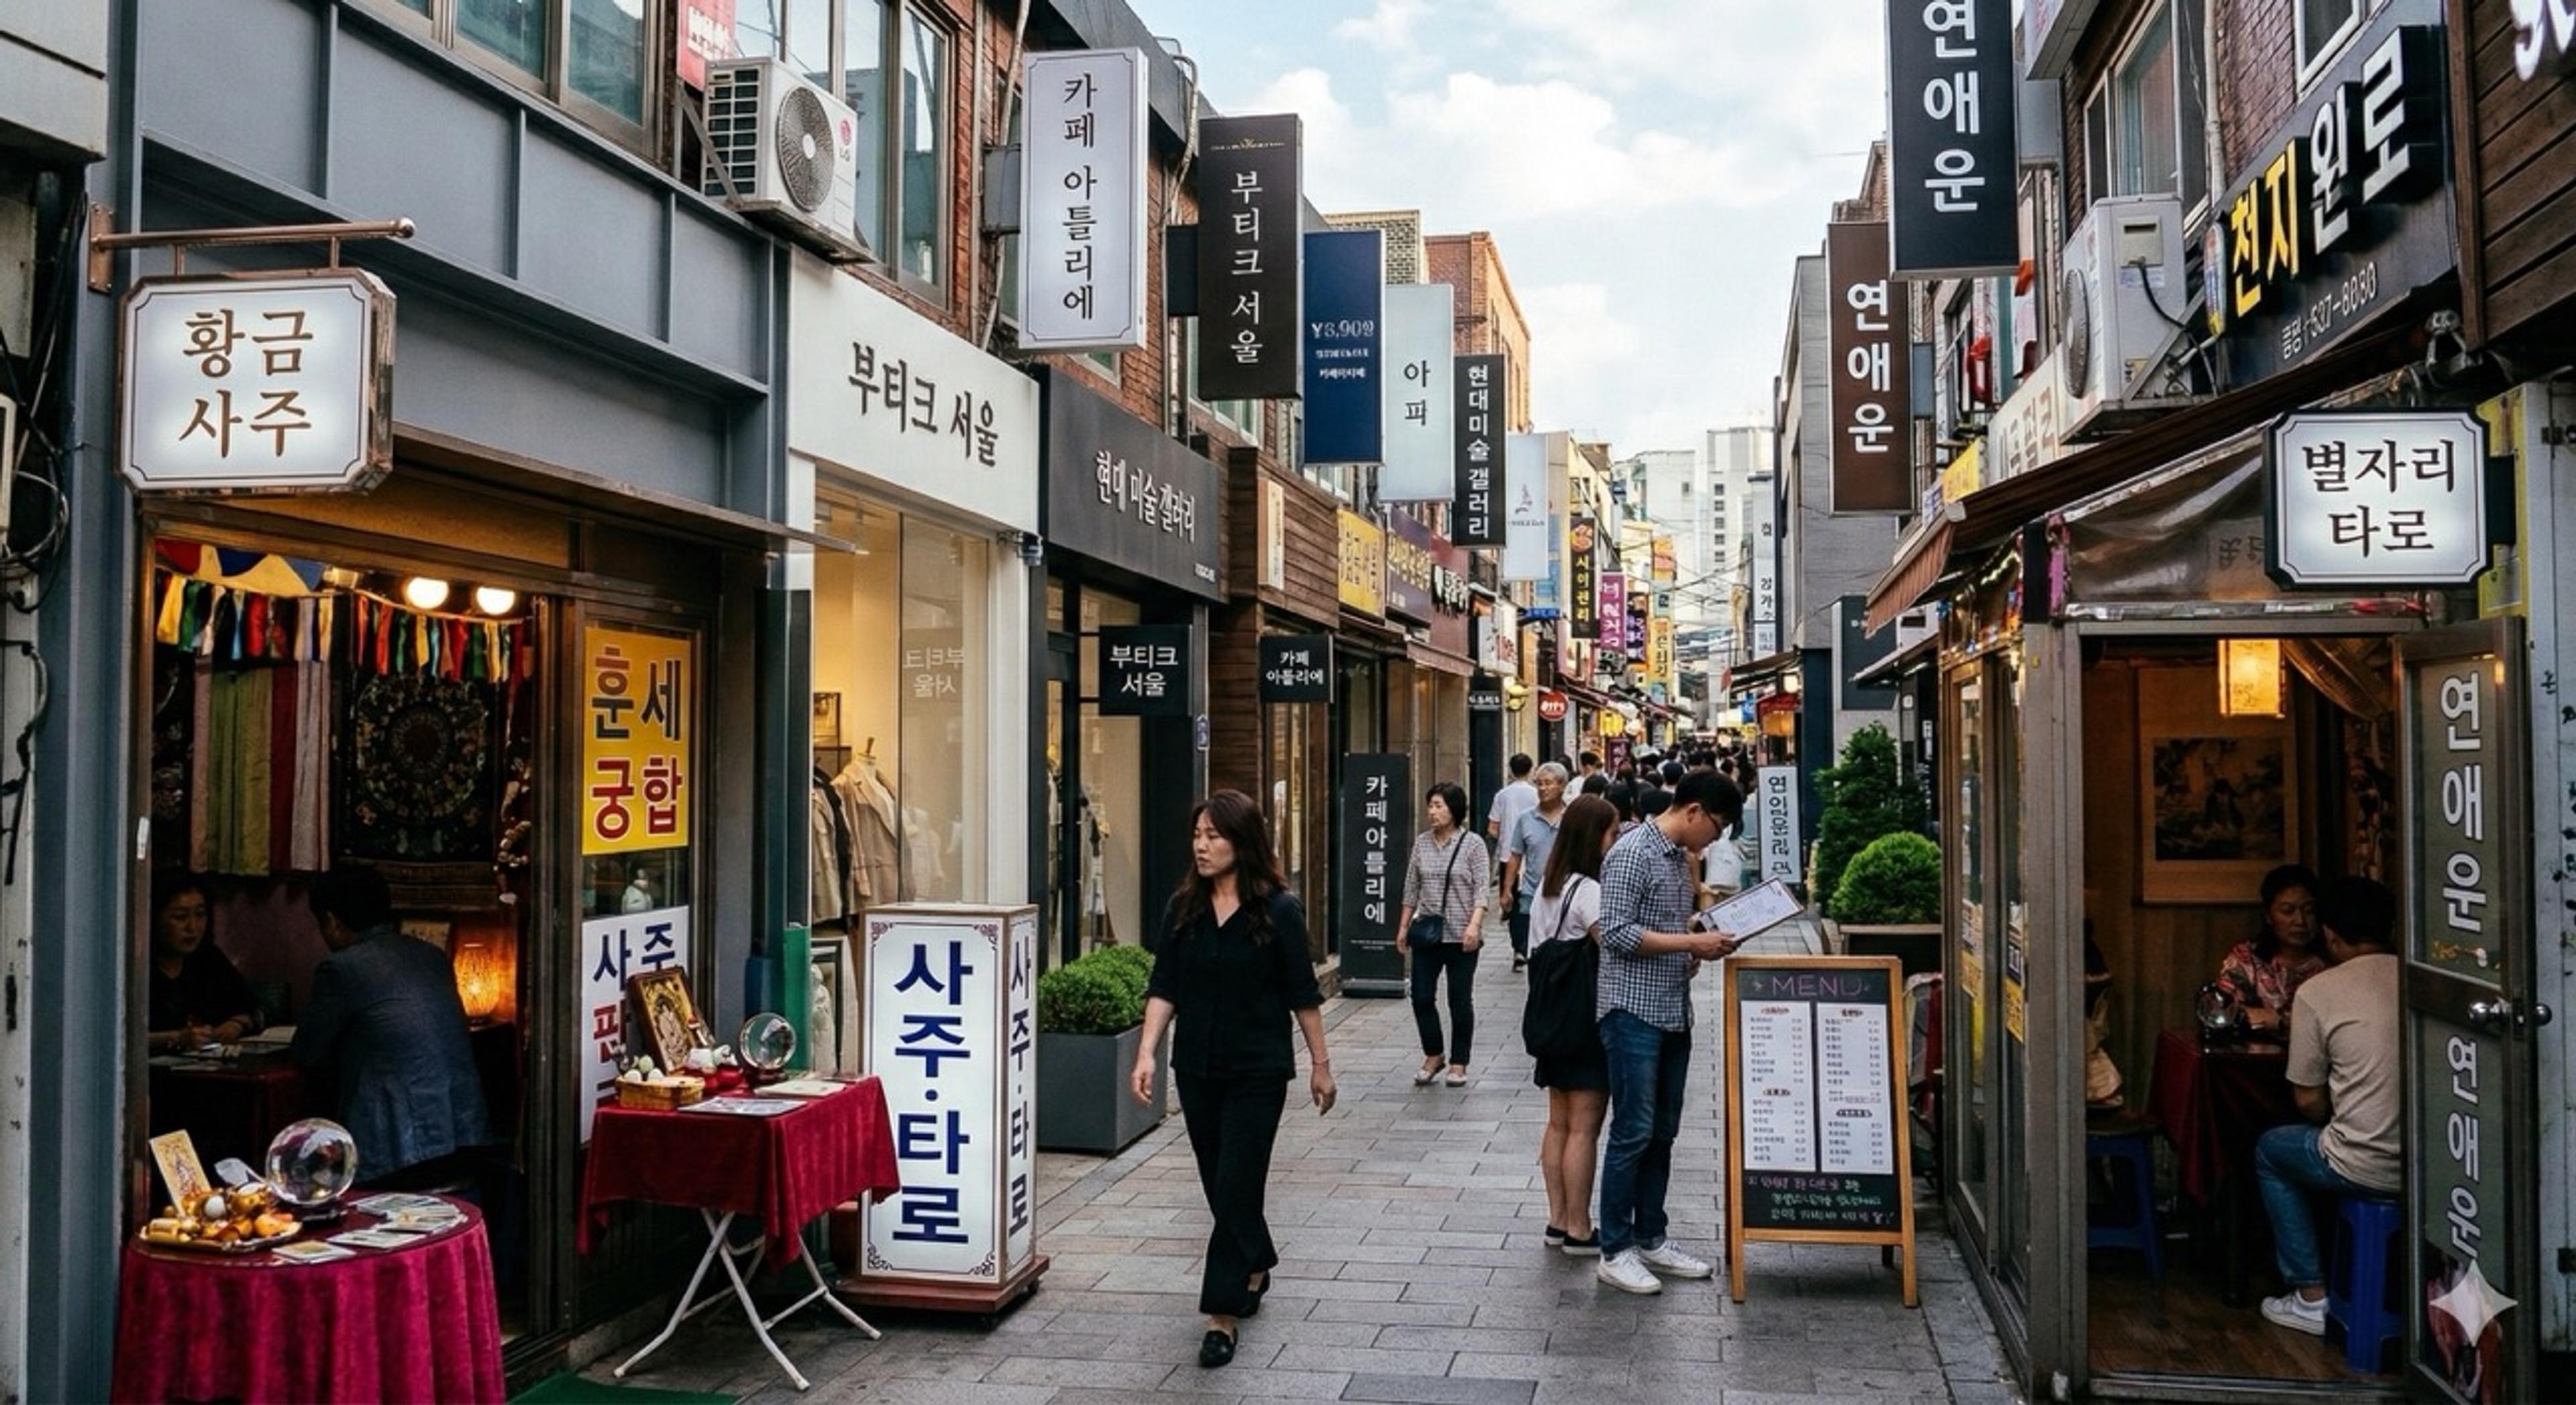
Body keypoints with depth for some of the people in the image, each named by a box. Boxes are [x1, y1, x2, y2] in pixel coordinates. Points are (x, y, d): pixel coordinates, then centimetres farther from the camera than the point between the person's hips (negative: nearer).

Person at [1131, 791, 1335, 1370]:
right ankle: (1256, 1266, 40)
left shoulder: (1279, 910, -10)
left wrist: (1321, 1065, 1)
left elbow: (1302, 994, -4)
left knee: (1235, 1187, -5)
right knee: (1220, 1185, 15)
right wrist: (1146, 1055, -10)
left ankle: (1222, 1314, 2)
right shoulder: (1183, 908, 1)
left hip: (1258, 1071, -4)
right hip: (1197, 1067, 4)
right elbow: (1164, 989, 1)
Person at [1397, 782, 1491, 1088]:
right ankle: (1433, 1055, 22)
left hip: (1460, 936, -4)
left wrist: (1474, 925, -22)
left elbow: (1481, 890, -10)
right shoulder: (1422, 842, 7)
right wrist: (1403, 927, 11)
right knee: (1421, 996, 3)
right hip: (1426, 933, 4)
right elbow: (1411, 888, 13)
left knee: (1460, 1000, 4)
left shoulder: (1473, 844, -5)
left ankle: (1459, 1063, 17)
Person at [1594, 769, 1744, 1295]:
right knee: (1633, 1132, -5)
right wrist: (1691, 943, -19)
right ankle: (1615, 1250, 4)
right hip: (1633, 1011, -9)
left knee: (1662, 1132, 13)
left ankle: (1650, 1238, 23)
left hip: (1673, 1012, 9)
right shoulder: (1632, 853, -14)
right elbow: (1616, 933, -19)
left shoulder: (1682, 857, 14)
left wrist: (1703, 948, 5)